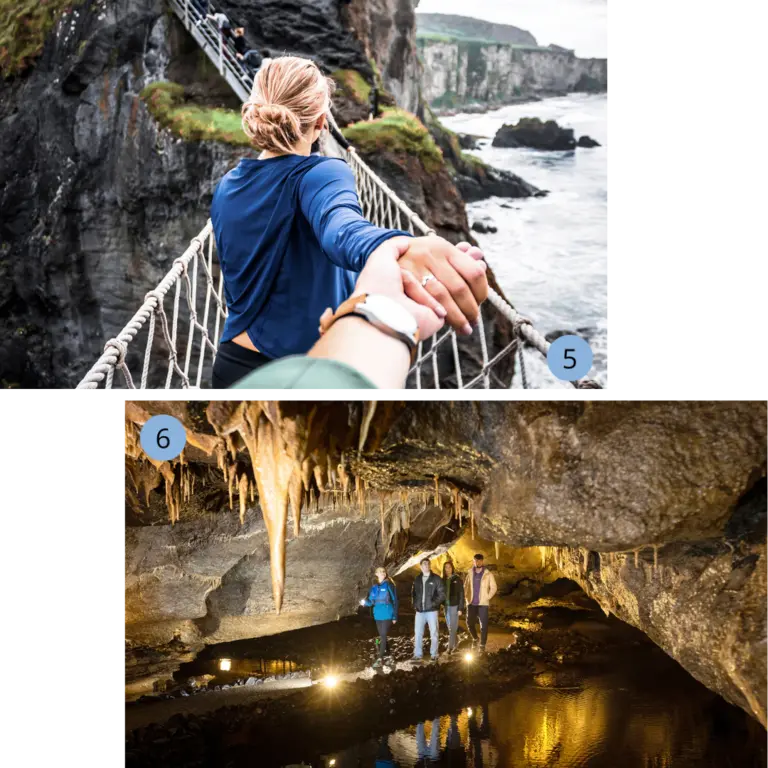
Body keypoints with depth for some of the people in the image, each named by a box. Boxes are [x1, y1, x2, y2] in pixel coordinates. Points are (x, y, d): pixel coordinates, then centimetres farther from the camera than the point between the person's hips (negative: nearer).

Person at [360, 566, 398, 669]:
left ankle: (380, 659, -9)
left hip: (387, 615, -5)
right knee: (381, 636, 12)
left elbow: (394, 601, -4)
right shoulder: (374, 587, 9)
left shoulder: (389, 585, -5)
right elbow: (371, 601, 9)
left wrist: (395, 616, -6)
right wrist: (365, 602, -14)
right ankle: (386, 654, 24)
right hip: (378, 615, 5)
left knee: (383, 636, -9)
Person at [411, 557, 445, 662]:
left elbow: (442, 594, -5)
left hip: (431, 610, -4)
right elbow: (413, 593, 20)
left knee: (433, 633, 2)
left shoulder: (436, 578, -3)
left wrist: (434, 603, -16)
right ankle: (417, 654, 11)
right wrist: (415, 604, 5)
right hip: (420, 611, 4)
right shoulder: (417, 579, 11)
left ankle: (434, 654, 11)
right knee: (418, 634, 4)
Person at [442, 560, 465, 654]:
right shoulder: (443, 580, 7)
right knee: (450, 628, 10)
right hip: (446, 606, 5)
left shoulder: (457, 579, -6)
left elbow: (461, 594, -6)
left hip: (454, 606, -5)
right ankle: (455, 645, 21)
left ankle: (450, 647, -10)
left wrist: (460, 608, -11)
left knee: (453, 627, -9)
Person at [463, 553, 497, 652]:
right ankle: (475, 638, 31)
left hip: (483, 603, -3)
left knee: (484, 625, -5)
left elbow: (493, 587, 0)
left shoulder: (488, 574, -3)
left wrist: (487, 598, -7)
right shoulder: (470, 573, 6)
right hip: (471, 603, 3)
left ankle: (482, 644, 5)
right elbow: (466, 586, 13)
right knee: (469, 623, 5)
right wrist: (467, 597, 2)